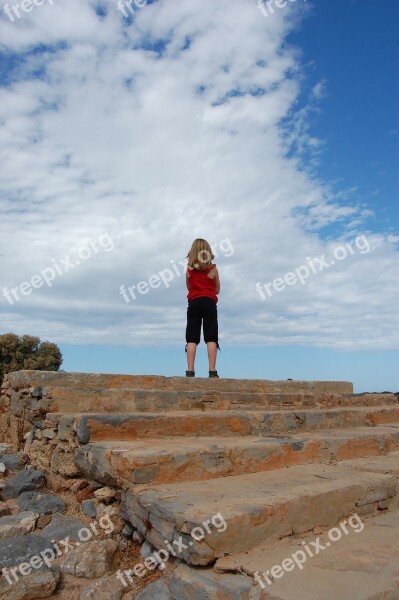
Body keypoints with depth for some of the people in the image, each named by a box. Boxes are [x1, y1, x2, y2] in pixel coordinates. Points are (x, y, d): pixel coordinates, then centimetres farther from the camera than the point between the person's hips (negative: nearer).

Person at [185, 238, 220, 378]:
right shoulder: (213, 269, 3)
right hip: (209, 303, -1)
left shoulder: (189, 269, 6)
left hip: (194, 303, 1)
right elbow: (217, 290, 13)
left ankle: (190, 370, -5)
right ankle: (212, 371, -6)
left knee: (192, 338, 2)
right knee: (211, 337, -1)